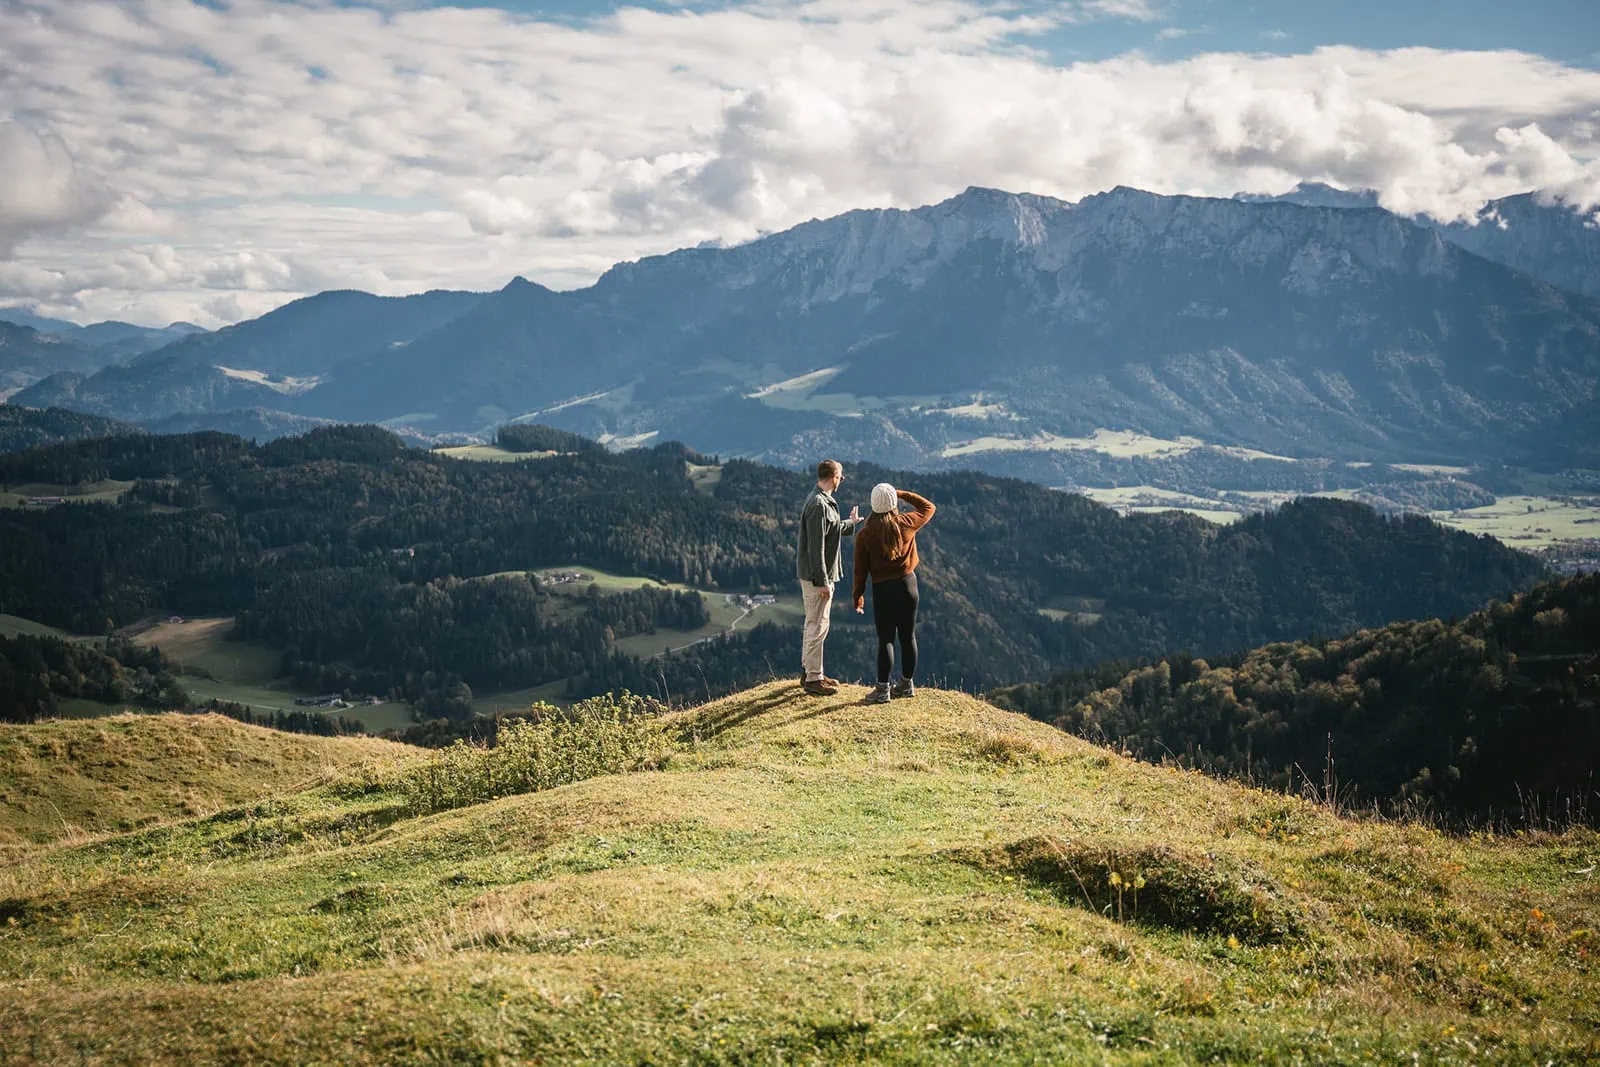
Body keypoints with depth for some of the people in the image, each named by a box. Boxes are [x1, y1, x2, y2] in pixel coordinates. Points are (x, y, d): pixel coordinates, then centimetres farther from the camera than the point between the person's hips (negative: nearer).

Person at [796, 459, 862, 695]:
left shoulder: (823, 501, 10)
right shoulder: (818, 505, -22)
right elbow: (816, 546, -24)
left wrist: (850, 523, 44)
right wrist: (822, 582, -23)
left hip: (818, 575, 11)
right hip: (816, 576, -11)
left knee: (814, 623, 19)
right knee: (818, 625, -4)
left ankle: (808, 671, 29)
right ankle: (813, 679, 3)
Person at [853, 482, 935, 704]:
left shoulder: (865, 534, -10)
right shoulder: (907, 524, -5)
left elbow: (861, 569, -6)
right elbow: (928, 507, 15)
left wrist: (858, 596, 5)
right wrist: (903, 494, 14)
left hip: (883, 590, -3)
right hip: (908, 585, 3)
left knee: (886, 639, 1)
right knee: (908, 636, 12)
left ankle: (883, 689, 3)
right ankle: (906, 684, 23)